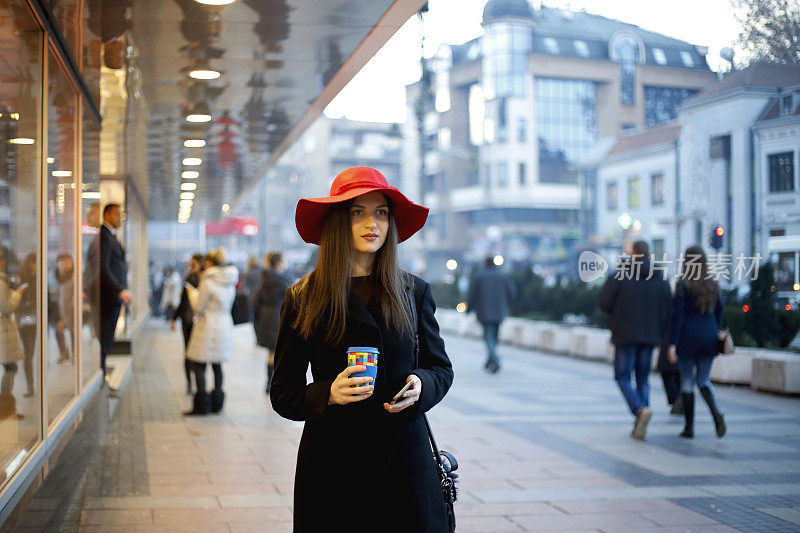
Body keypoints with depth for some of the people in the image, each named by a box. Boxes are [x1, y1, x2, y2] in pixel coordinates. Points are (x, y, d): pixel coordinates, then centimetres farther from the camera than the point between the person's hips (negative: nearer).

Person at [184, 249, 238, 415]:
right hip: (225, 325, 7)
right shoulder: (230, 282, 7)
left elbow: (199, 308, -11)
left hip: (207, 326, -7)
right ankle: (217, 403, 16)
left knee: (199, 365, 0)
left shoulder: (208, 281, -14)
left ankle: (202, 405, -3)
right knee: (217, 365, 14)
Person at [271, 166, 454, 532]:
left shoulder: (414, 292, 5)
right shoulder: (302, 299, 0)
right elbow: (283, 394, 1)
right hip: (331, 463, -1)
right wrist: (328, 393, -18)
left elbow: (441, 368, 13)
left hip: (404, 458, 2)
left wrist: (420, 386, -9)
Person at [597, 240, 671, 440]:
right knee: (643, 378, 12)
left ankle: (641, 409, -20)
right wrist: (658, 332, 15)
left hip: (625, 335, -4)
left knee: (623, 377, 5)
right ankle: (639, 427, 8)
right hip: (649, 337, 4)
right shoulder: (660, 279, 3)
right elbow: (667, 311, 3)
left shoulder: (619, 275, -8)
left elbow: (603, 302, -10)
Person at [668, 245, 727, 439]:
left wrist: (672, 343, -12)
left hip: (687, 338, -4)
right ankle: (717, 414, -12)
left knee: (687, 381, 6)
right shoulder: (713, 285, 5)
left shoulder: (683, 285, -9)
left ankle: (689, 427, 9)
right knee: (704, 381, 13)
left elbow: (677, 316, -13)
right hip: (708, 339, 4)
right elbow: (719, 314, 11)